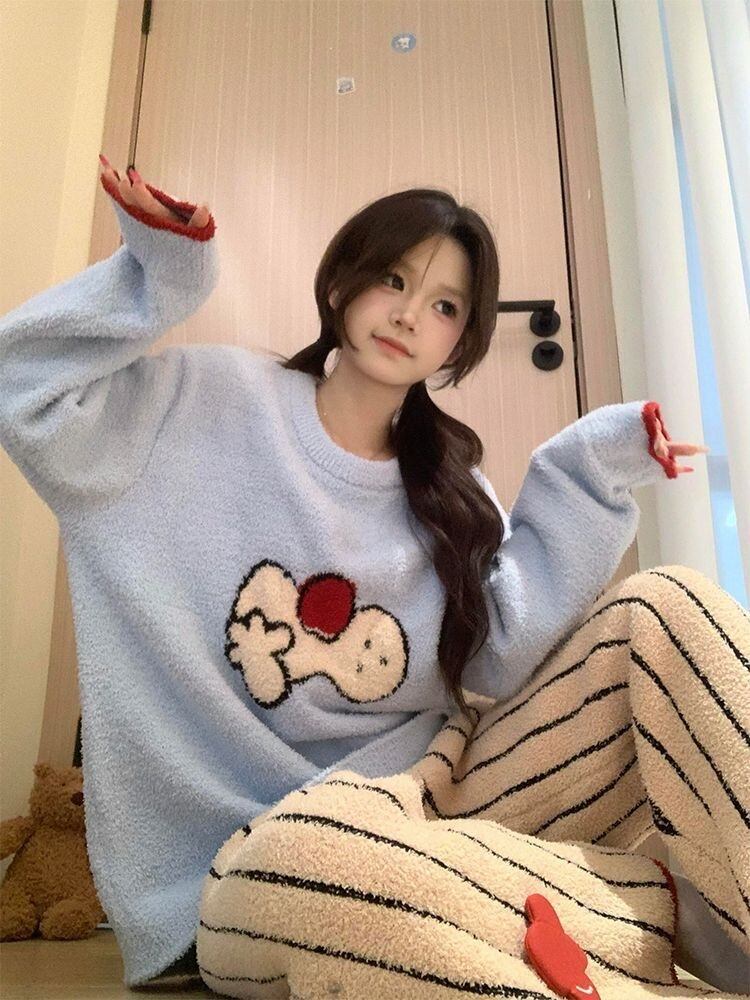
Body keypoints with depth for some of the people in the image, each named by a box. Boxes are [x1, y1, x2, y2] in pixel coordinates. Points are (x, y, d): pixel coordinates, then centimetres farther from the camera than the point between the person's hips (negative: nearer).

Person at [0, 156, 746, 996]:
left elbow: (500, 656, -3)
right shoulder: (215, 404, -1)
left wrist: (583, 483, -7)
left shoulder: (447, 484, 9)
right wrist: (160, 281, -14)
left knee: (669, 603, -14)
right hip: (257, 852, -2)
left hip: (432, 801, 4)